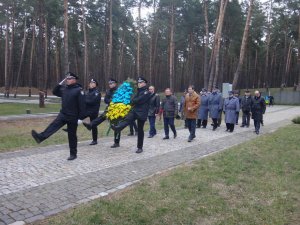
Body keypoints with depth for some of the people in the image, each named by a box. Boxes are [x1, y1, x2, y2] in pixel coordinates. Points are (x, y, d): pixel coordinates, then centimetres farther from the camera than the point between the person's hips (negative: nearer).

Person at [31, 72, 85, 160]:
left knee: (72, 136, 4)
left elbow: (82, 105, -16)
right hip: (63, 114, 6)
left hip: (72, 117, -6)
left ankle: (73, 154, 17)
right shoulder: (64, 89, 9)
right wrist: (60, 83, 6)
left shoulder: (79, 90, -13)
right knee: (53, 125, -17)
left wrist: (81, 118, -19)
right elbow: (55, 92, 21)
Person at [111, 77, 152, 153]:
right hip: (134, 110, 6)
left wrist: (134, 101, 1)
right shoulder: (139, 91, 22)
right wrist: (135, 101, -3)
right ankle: (117, 128, -52)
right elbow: (133, 100, 16)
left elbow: (139, 100, -15)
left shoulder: (147, 92, -5)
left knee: (140, 130, 0)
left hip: (142, 113, -6)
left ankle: (140, 147, 11)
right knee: (127, 119, -25)